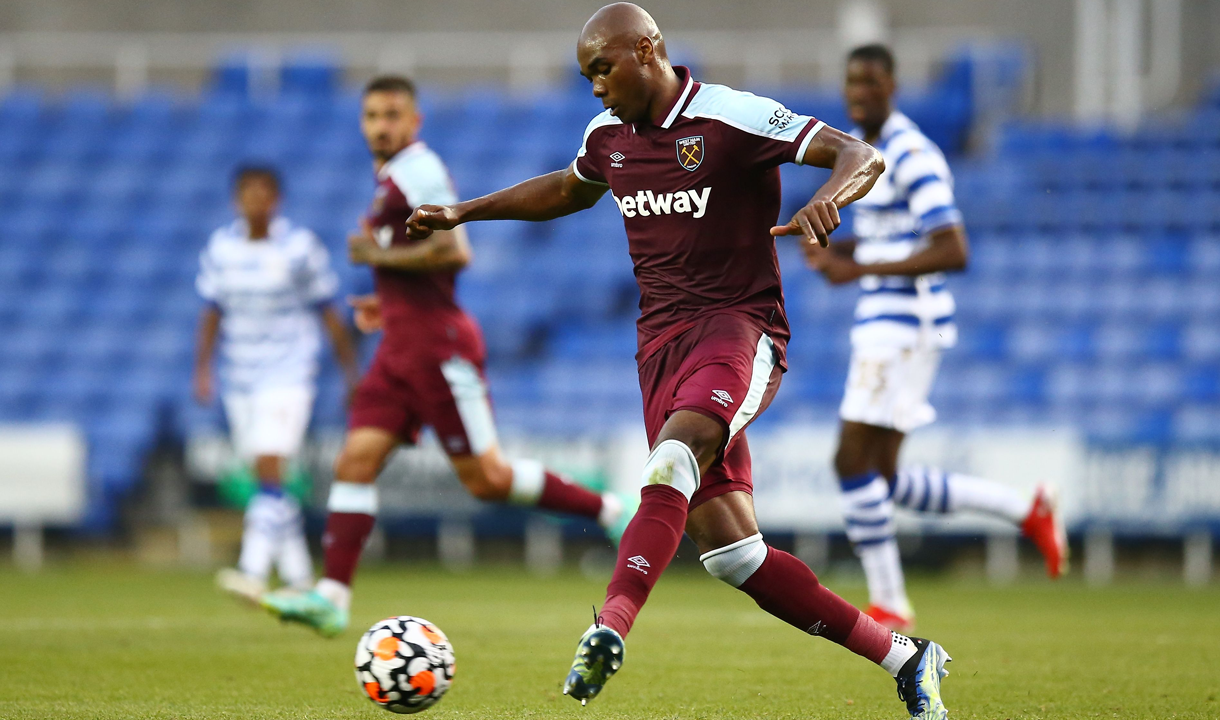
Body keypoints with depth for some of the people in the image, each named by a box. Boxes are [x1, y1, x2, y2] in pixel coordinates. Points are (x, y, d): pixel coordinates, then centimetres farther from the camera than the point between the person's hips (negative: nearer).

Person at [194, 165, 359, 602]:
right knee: (267, 479, 7)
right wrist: (202, 369, 6)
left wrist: (351, 373, 2)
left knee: (270, 468, -19)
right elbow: (212, 312, 12)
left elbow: (329, 313, 0)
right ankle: (298, 578, 18)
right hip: (240, 378, 5)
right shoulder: (221, 248, 4)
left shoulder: (300, 247, -6)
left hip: (288, 373, -5)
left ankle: (254, 571, -27)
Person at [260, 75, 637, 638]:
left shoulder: (416, 171, -11)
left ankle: (610, 511, 8)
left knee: (487, 478, -5)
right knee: (356, 461, -3)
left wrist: (379, 256, -14)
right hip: (401, 346, 9)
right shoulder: (394, 178, 19)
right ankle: (331, 597, -10)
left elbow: (455, 251, -22)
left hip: (438, 345, -9)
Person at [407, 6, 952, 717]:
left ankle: (610, 631, -50)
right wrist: (462, 213, 33)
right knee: (729, 550, -3)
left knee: (673, 460, -37)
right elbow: (567, 189, 36)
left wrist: (825, 200, -36)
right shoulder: (608, 135, 13)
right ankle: (904, 658, 7)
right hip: (661, 340, 6)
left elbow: (862, 157, -15)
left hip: (738, 328, -6)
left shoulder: (733, 118, -8)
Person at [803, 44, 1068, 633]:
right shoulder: (857, 146, 15)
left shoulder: (912, 155, -15)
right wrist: (836, 251, 7)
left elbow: (954, 252, -22)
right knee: (884, 482, 8)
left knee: (854, 463, -11)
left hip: (907, 324, -10)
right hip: (879, 322, 10)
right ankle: (1026, 511, 18)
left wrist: (860, 269, -24)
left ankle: (889, 606, -2)